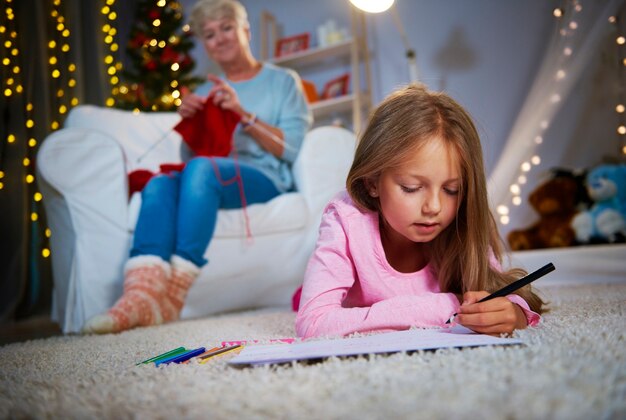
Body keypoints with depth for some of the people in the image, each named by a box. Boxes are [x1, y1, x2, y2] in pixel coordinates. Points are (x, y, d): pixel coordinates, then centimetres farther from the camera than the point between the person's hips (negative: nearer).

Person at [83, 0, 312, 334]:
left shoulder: (283, 81, 13)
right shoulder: (205, 92, 25)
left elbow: (293, 149, -1)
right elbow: (190, 153, 20)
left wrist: (244, 115, -11)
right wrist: (187, 122, 0)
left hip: (267, 180, -4)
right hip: (210, 180, 4)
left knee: (201, 168, -35)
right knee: (160, 182, -29)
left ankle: (171, 297, -39)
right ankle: (141, 297, -46)